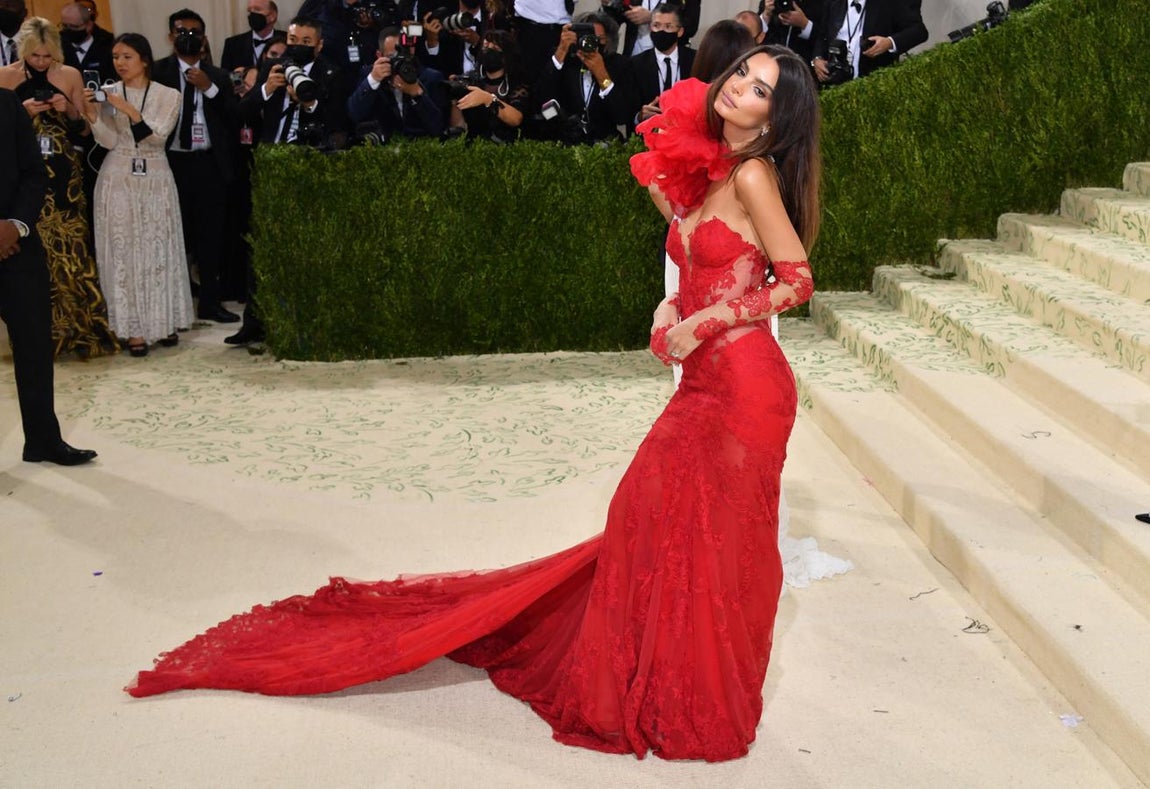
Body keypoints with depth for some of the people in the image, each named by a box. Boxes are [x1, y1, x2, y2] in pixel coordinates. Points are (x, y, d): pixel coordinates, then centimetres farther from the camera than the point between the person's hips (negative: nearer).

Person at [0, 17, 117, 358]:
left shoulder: (70, 75, 5)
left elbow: (85, 128, 10)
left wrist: (69, 109, -8)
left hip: (64, 177, 1)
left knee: (70, 252, -1)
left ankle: (79, 331, 9)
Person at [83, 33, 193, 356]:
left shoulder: (168, 95, 0)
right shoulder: (107, 93, 4)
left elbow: (157, 135, -11)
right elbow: (108, 141, -4)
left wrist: (128, 109, -21)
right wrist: (92, 113, -18)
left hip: (155, 180, 0)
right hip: (118, 179, 1)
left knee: (158, 249, 3)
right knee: (122, 251, -1)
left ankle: (164, 321, 15)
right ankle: (133, 328, 2)